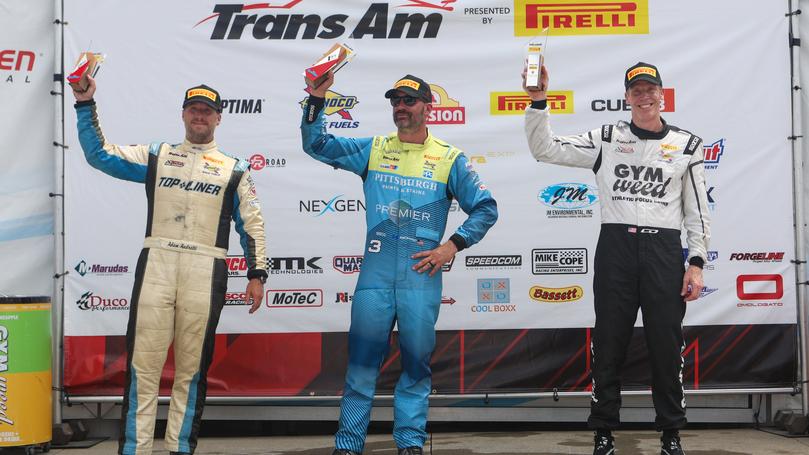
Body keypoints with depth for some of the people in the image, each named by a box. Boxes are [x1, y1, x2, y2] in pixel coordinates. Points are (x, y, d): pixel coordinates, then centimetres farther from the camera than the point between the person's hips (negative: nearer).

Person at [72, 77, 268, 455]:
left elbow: (252, 224, 12)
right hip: (156, 266, 1)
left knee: (192, 367, 1)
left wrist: (256, 274, 4)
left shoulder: (234, 169, 15)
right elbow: (99, 154, 11)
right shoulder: (155, 156, 17)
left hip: (205, 273, 0)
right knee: (143, 361, -4)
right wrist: (85, 104, 3)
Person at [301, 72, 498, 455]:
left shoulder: (449, 159, 7)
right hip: (375, 275, 1)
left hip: (421, 277, -1)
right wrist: (317, 96, -7)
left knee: (416, 362, 4)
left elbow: (486, 208, 7)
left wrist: (453, 245, -3)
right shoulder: (372, 150, 10)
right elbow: (315, 143, 5)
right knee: (362, 360, 2)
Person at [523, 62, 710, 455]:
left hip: (664, 250, 0)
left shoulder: (687, 145, 8)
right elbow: (544, 149, 0)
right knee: (608, 344, 4)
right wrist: (538, 100, -12)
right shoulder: (606, 139, 6)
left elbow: (698, 211, 8)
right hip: (615, 248, 0)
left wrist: (696, 264, 1)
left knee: (667, 345, 4)